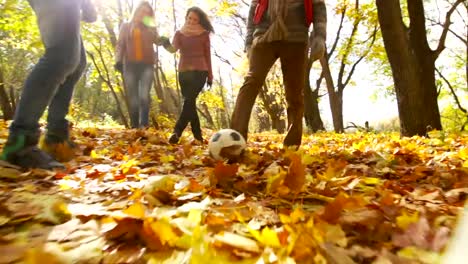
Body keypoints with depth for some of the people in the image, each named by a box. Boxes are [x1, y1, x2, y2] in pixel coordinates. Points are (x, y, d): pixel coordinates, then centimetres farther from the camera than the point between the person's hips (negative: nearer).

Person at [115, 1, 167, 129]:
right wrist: (119, 60, -4)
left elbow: (158, 40, 1)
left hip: (146, 65, 0)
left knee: (144, 96, -18)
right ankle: (134, 127, 5)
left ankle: (144, 125, -19)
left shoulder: (150, 29, 18)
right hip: (130, 65, 1)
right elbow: (120, 45, 11)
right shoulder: (125, 26, 18)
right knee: (133, 99, -1)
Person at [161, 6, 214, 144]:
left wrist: (210, 75, 7)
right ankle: (198, 135, 9)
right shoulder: (179, 33, 10)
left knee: (189, 100, -19)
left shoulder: (204, 34, 5)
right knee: (190, 103, 3)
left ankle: (177, 131, -23)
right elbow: (174, 48, -5)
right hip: (183, 72, 3)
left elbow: (207, 55, 8)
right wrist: (167, 45, -28)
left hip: (200, 72, -3)